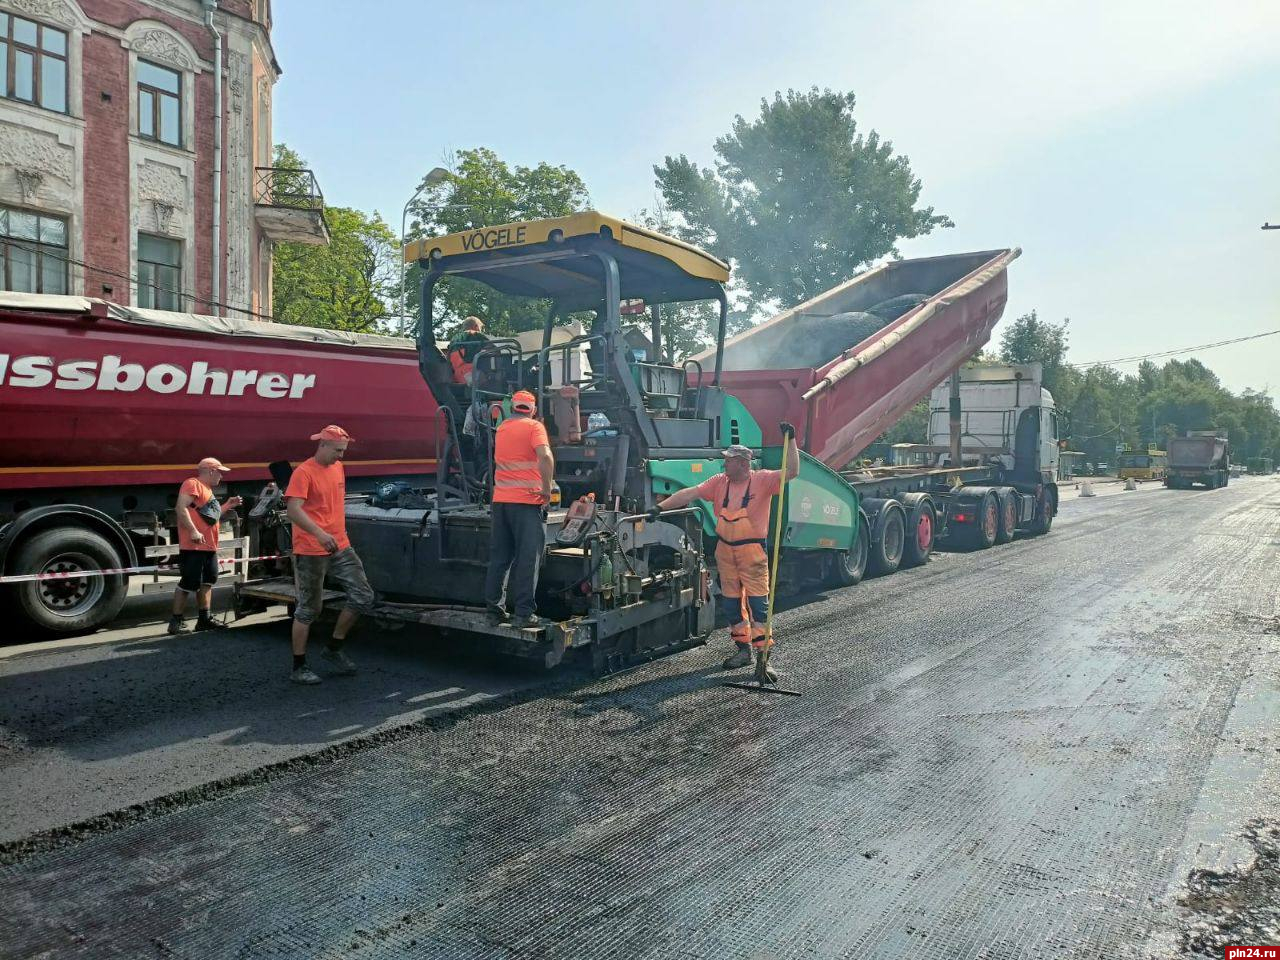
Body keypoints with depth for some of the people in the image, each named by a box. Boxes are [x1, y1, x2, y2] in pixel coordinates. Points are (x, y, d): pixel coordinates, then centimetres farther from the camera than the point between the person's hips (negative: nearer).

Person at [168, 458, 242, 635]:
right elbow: (181, 508, -21)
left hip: (209, 547, 10)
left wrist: (227, 505, 19)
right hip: (193, 547, -10)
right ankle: (176, 622, 3)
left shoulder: (207, 489, 22)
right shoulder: (192, 484, -8)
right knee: (189, 583, -6)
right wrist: (193, 531, -27)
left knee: (207, 582, 12)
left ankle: (205, 618, 18)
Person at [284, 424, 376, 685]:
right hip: (311, 552, -7)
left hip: (340, 547, 7)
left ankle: (334, 648, 20)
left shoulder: (338, 468, 12)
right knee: (308, 609, 2)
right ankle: (298, 667, 15)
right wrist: (319, 533, -37)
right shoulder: (304, 472, -12)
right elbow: (293, 509, -24)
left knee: (364, 597, 4)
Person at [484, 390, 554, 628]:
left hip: (500, 499, 6)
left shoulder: (501, 428, 16)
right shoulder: (534, 426, -3)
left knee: (499, 557, 12)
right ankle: (524, 613, -2)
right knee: (527, 558, -1)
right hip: (525, 501, -6)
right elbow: (545, 456, -19)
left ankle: (494, 610, 15)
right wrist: (547, 489, -13)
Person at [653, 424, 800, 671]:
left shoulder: (762, 480, -6)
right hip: (725, 550, 5)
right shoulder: (720, 481, 5)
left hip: (752, 551, -5)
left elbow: (791, 472, -14)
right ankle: (743, 649, 25)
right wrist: (660, 507, -4)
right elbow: (689, 494, 2)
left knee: (758, 601, -3)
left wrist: (791, 440, -20)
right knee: (731, 602, 11)